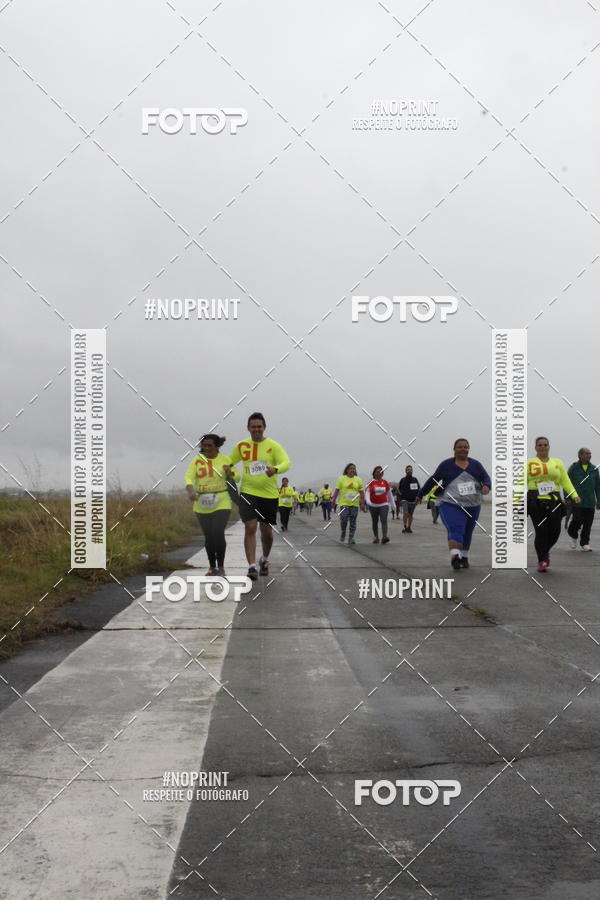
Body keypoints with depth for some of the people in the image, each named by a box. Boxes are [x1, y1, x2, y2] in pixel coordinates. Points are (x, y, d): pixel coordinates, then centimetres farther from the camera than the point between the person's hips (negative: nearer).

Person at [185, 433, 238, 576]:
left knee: (218, 533, -16)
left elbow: (236, 477, 7)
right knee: (208, 536, 5)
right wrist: (191, 491, -30)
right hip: (202, 504, 2)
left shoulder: (225, 460, -1)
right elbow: (189, 478, -10)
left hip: (221, 503, -2)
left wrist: (230, 472, -17)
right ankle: (212, 567, 22)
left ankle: (221, 566, 0)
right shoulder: (197, 460, -1)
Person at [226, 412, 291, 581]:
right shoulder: (241, 446, 5)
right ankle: (252, 567, -14)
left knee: (267, 531, 10)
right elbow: (229, 462, 20)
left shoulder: (273, 446, -4)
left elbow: (286, 462, -17)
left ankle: (264, 559, 37)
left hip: (269, 494, 0)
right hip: (248, 493, 1)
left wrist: (276, 469, -38)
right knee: (250, 528, -14)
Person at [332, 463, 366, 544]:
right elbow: (337, 490, 2)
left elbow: (361, 492, 8)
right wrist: (334, 502, -3)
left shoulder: (358, 480, 8)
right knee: (343, 519, -15)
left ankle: (351, 538, 9)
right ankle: (343, 534, 10)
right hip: (344, 503, -2)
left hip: (355, 504, 2)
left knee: (353, 521, 2)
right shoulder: (341, 478, 2)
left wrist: (362, 503, 2)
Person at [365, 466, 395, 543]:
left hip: (384, 505, 0)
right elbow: (367, 492, -7)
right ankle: (376, 537, 23)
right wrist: (368, 501, -26)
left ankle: (384, 537, -27)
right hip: (373, 506, 0)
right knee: (375, 522, 10)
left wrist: (392, 504, 18)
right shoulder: (371, 482, -1)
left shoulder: (385, 482, 5)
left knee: (384, 520, -16)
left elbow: (389, 493, 14)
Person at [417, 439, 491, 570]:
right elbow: (433, 480, 8)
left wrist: (486, 486, -21)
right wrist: (420, 494, 14)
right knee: (455, 531, -21)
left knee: (467, 533, 13)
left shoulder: (475, 464, 8)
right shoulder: (446, 465, 0)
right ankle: (454, 557, -34)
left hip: (472, 506, 4)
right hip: (451, 505, -4)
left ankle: (464, 558, 27)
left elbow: (486, 478, 3)